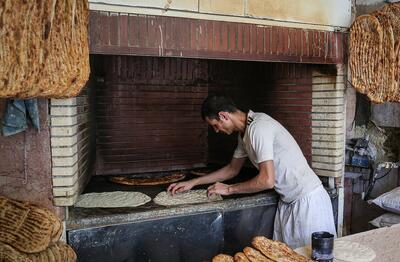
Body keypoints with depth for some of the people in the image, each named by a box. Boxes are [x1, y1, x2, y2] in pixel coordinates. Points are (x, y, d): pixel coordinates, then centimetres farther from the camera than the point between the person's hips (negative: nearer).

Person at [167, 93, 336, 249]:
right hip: (287, 202, 8)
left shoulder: (259, 127, -22)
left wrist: (228, 189, -10)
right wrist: (193, 183, 17)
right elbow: (232, 169, 20)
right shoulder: (244, 133, 8)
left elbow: (267, 180, -25)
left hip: (308, 201, -8)